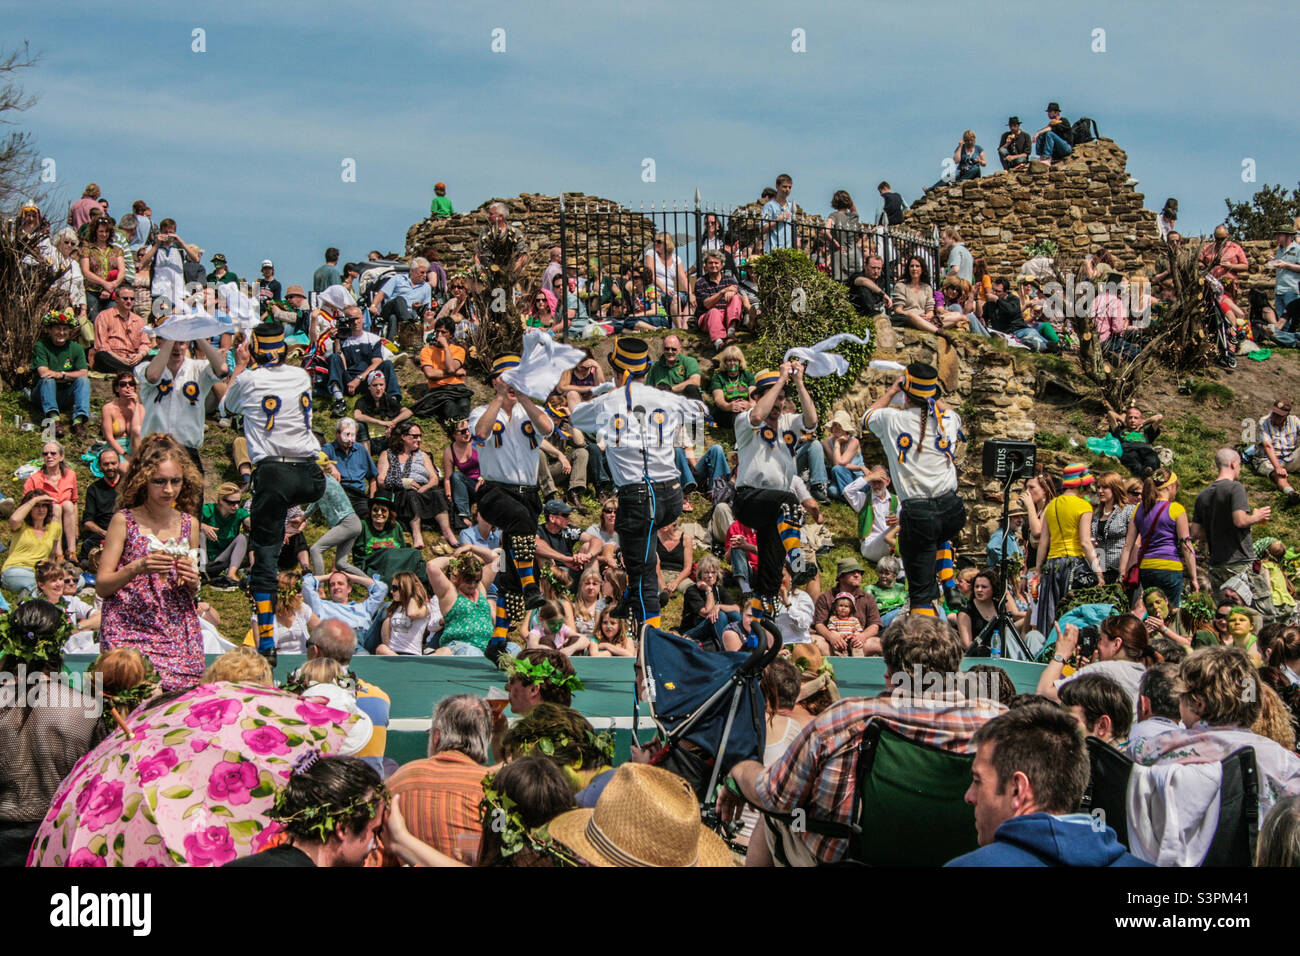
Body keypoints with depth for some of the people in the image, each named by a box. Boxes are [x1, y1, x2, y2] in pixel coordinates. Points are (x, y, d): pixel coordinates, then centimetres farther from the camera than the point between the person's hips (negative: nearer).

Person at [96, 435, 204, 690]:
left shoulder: (189, 523, 10)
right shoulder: (124, 521, -1)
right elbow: (101, 586, -3)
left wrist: (193, 582, -4)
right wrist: (137, 568, -18)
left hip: (178, 635, 3)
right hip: (130, 632, -3)